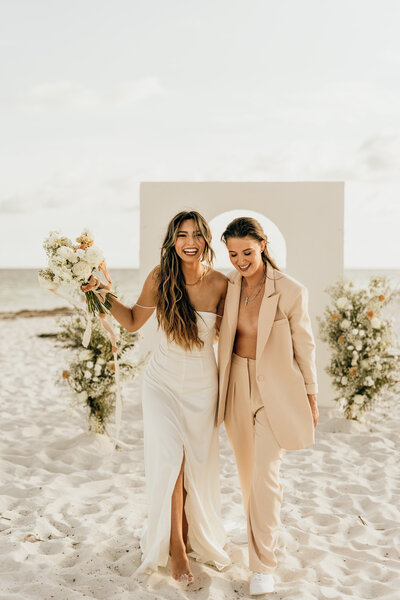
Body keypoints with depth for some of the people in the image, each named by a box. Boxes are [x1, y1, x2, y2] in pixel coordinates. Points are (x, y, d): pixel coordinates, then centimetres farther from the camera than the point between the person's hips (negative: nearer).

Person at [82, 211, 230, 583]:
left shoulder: (220, 284, -10)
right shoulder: (160, 278, -10)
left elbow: (225, 332, 4)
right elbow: (133, 322, 2)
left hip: (201, 384, 1)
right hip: (163, 381, -1)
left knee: (199, 465, 10)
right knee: (170, 458, -11)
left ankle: (193, 535, 32)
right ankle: (176, 546, 5)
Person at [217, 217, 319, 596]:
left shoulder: (291, 292, -18)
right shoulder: (228, 284, -6)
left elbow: (303, 346, -6)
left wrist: (311, 398, 1)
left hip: (276, 390, -4)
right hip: (238, 386, 4)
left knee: (265, 474, -8)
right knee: (247, 469, 17)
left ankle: (262, 564, 6)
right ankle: (263, 532, 43)